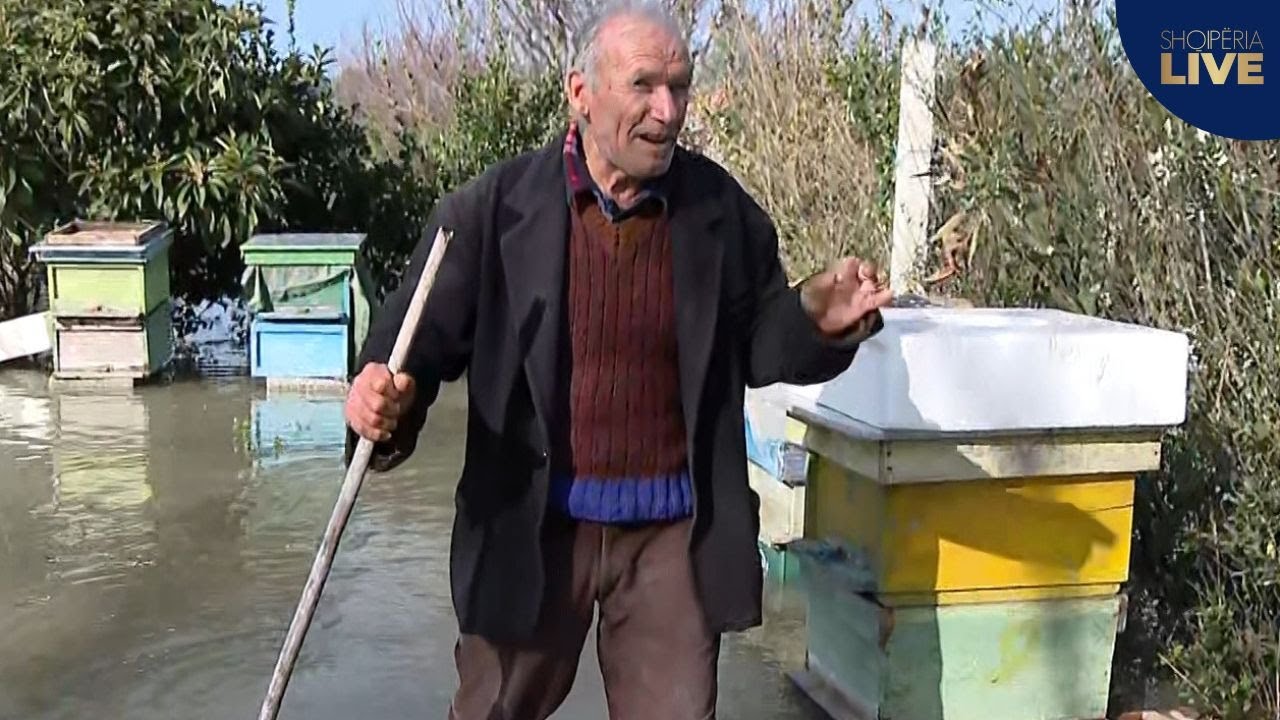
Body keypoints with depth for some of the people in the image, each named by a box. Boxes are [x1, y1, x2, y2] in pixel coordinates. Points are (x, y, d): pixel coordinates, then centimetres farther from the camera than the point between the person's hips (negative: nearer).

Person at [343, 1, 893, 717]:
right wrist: (385, 398, -29)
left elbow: (756, 347, 5)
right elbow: (421, 337, -8)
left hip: (674, 531, 1)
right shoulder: (495, 207, -9)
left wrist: (818, 321, -16)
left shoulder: (724, 212, -4)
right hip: (532, 525, 0)